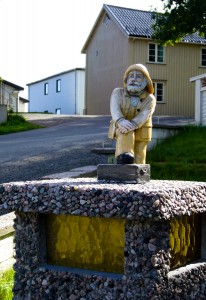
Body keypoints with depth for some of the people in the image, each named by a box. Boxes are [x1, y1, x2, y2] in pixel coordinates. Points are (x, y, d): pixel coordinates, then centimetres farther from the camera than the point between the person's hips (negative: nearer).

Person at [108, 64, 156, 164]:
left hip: (139, 134, 2)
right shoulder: (118, 93, -7)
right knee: (126, 133, -34)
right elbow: (115, 109, -24)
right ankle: (125, 156, -57)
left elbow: (144, 116, -23)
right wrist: (121, 122, -46)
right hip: (120, 131, -1)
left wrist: (132, 125, -43)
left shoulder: (150, 99, -6)